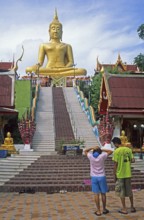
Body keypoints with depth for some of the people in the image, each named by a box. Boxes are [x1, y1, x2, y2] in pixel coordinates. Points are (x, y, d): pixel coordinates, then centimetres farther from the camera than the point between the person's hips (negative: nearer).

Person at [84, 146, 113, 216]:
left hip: (94, 177, 0)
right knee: (103, 194, 11)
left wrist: (92, 148, 5)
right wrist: (101, 149, 3)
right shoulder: (102, 156, -6)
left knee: (96, 194, 2)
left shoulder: (91, 156, -5)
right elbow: (110, 151, 6)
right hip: (102, 177, 0)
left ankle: (98, 211, 4)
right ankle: (104, 209, 22)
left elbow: (85, 151, 14)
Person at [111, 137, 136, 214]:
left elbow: (115, 164, -12)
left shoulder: (116, 151, -12)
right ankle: (132, 207, 25)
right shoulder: (128, 149, 2)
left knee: (121, 191, 5)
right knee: (129, 190, 17)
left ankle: (124, 209, 9)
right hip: (128, 174, 5)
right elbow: (133, 160, 1)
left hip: (120, 174, -5)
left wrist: (114, 175, -4)